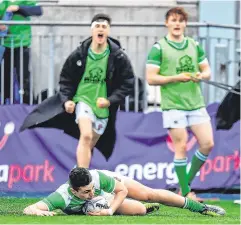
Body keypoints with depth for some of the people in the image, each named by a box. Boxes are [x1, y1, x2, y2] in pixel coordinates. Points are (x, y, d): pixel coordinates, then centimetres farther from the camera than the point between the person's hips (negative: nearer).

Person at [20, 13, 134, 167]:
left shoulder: (118, 57, -10)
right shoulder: (78, 55, -8)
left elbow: (128, 84, -6)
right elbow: (66, 79, 3)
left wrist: (110, 100, -18)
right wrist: (66, 99, -13)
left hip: (103, 107, 2)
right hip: (83, 99, -2)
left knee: (90, 146, 14)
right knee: (86, 136, -25)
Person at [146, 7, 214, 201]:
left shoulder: (195, 45, 11)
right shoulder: (159, 48, -3)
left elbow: (207, 71, 16)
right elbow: (151, 78, -7)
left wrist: (200, 76, -8)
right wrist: (176, 78, -17)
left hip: (196, 103, 5)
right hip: (173, 105, -5)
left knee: (207, 143, -2)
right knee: (181, 146, -6)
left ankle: (187, 182, 16)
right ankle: (185, 192, 2)